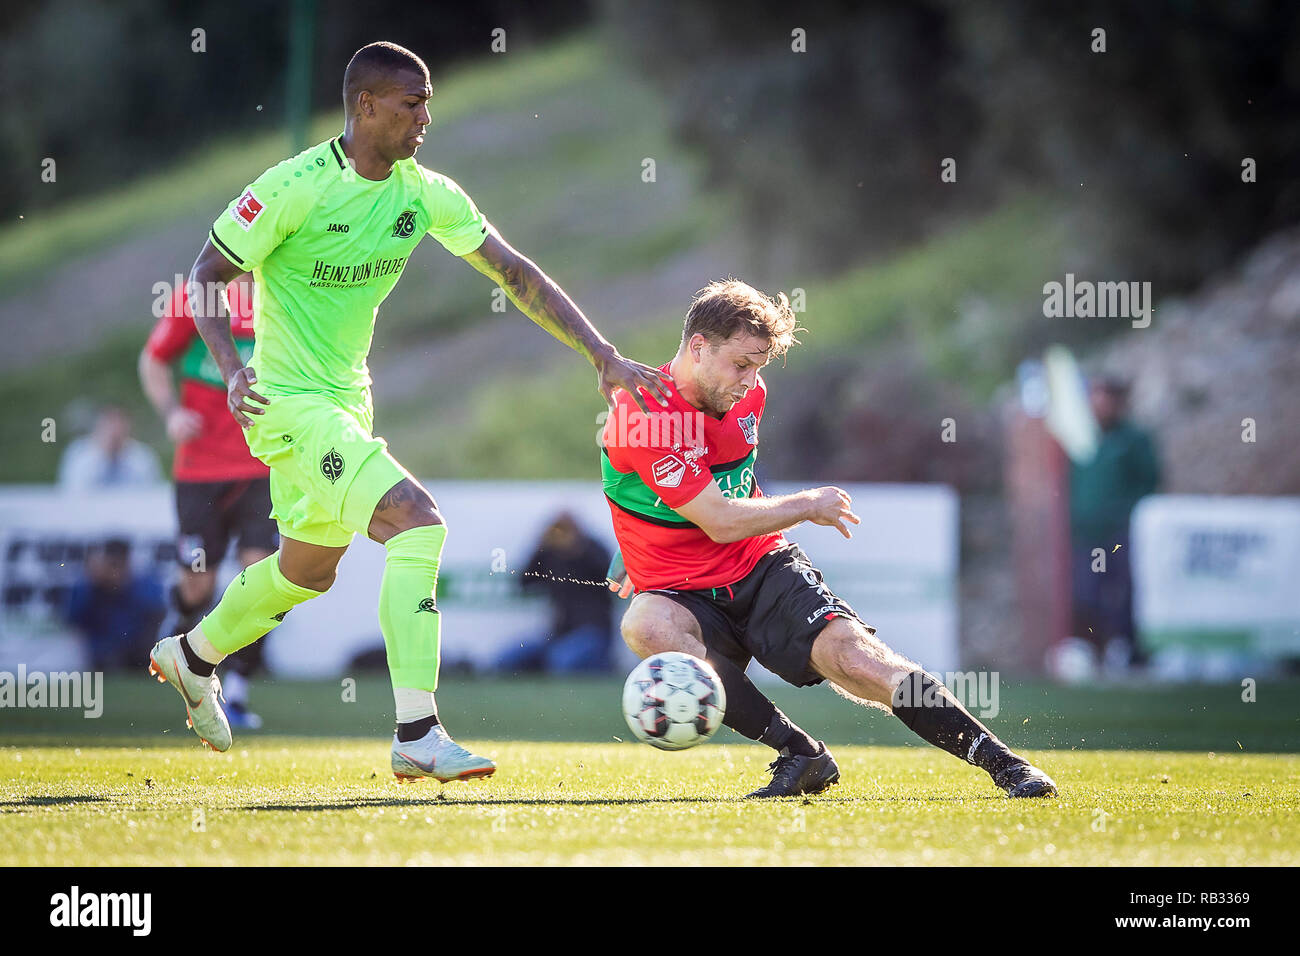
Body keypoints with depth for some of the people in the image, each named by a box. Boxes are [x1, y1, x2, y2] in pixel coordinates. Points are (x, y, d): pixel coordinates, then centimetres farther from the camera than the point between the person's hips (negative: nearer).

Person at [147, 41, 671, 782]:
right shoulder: (295, 188, -19)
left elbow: (515, 273, 3)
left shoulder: (426, 194, -1)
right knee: (418, 522, -24)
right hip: (290, 403, -8)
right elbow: (207, 275, -10)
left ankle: (192, 657, 50)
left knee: (310, 568, 24)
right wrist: (232, 367, -26)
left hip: (349, 401, 8)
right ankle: (417, 735, -23)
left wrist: (603, 356, -4)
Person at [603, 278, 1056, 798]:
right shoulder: (644, 416, -20)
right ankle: (800, 752, -32)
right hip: (686, 595, -4)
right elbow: (720, 522, -21)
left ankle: (1002, 760, -22)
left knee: (851, 652, -22)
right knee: (645, 626, -39)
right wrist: (808, 506, -7)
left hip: (763, 566, 4)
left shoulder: (748, 395, 5)